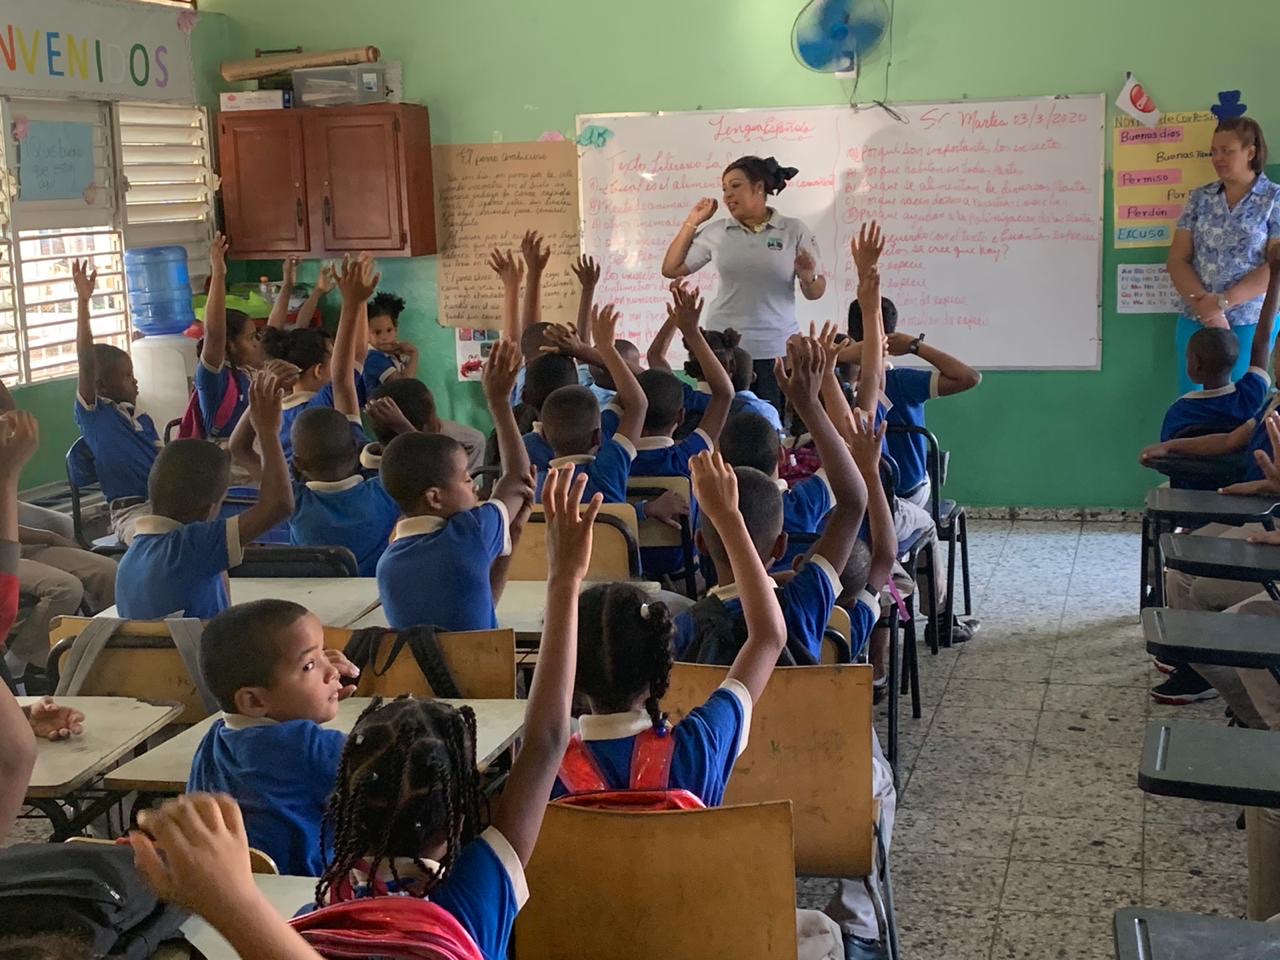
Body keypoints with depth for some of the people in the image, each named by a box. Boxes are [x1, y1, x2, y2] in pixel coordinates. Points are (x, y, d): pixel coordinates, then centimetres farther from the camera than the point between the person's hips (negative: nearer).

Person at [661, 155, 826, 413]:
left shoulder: (795, 232, 2)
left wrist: (808, 277, -18)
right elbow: (670, 269, 9)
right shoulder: (716, 232, 7)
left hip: (777, 351, -1)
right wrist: (692, 222, 7)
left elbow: (815, 293, 5)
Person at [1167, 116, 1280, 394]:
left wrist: (1222, 302, -17)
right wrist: (1203, 305, -12)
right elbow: (1177, 259, 4)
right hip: (1196, 322, 3)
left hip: (1251, 325, -3)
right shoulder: (1200, 198, 8)